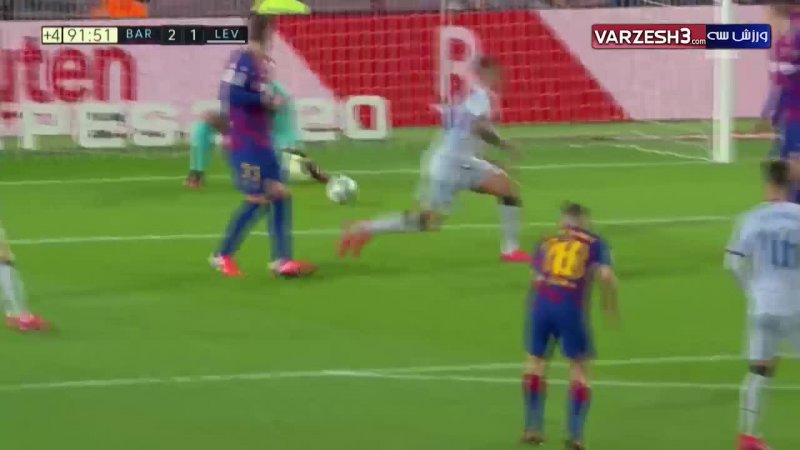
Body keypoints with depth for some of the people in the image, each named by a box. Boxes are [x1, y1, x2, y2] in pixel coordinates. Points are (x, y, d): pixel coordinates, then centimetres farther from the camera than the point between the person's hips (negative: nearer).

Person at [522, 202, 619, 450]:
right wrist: (611, 305, 12)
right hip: (571, 306, -2)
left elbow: (536, 276, 14)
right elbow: (606, 275, -2)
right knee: (579, 367, 11)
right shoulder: (594, 243, 13)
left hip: (541, 302, 2)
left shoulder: (546, 242, 20)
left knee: (536, 361, 20)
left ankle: (533, 428, 19)